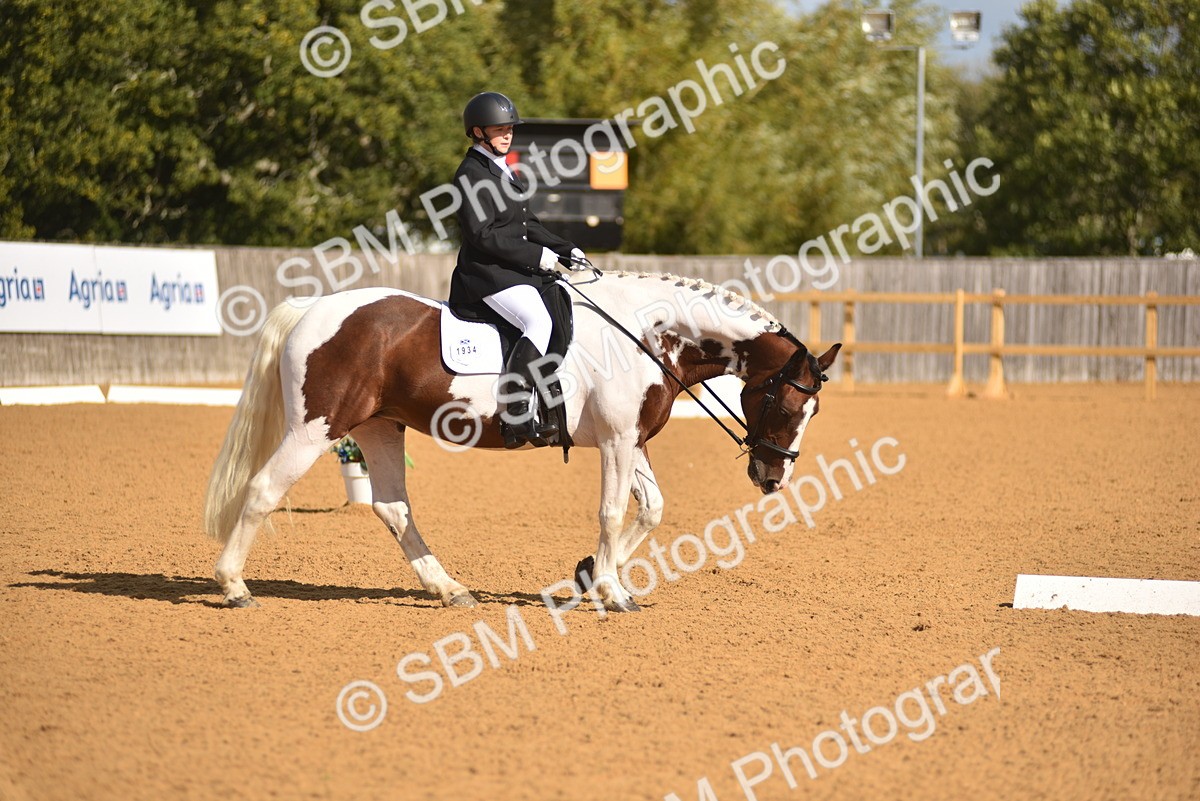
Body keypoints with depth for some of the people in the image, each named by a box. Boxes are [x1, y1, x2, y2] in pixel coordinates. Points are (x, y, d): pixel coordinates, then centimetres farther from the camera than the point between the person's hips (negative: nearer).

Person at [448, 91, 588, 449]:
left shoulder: (503, 171, 20)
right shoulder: (471, 174, -10)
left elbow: (529, 226, 24)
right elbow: (482, 235, -18)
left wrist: (566, 251, 9)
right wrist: (537, 256, -18)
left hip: (520, 271, 10)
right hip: (487, 273, -10)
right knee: (539, 322, -29)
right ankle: (516, 418, -33)